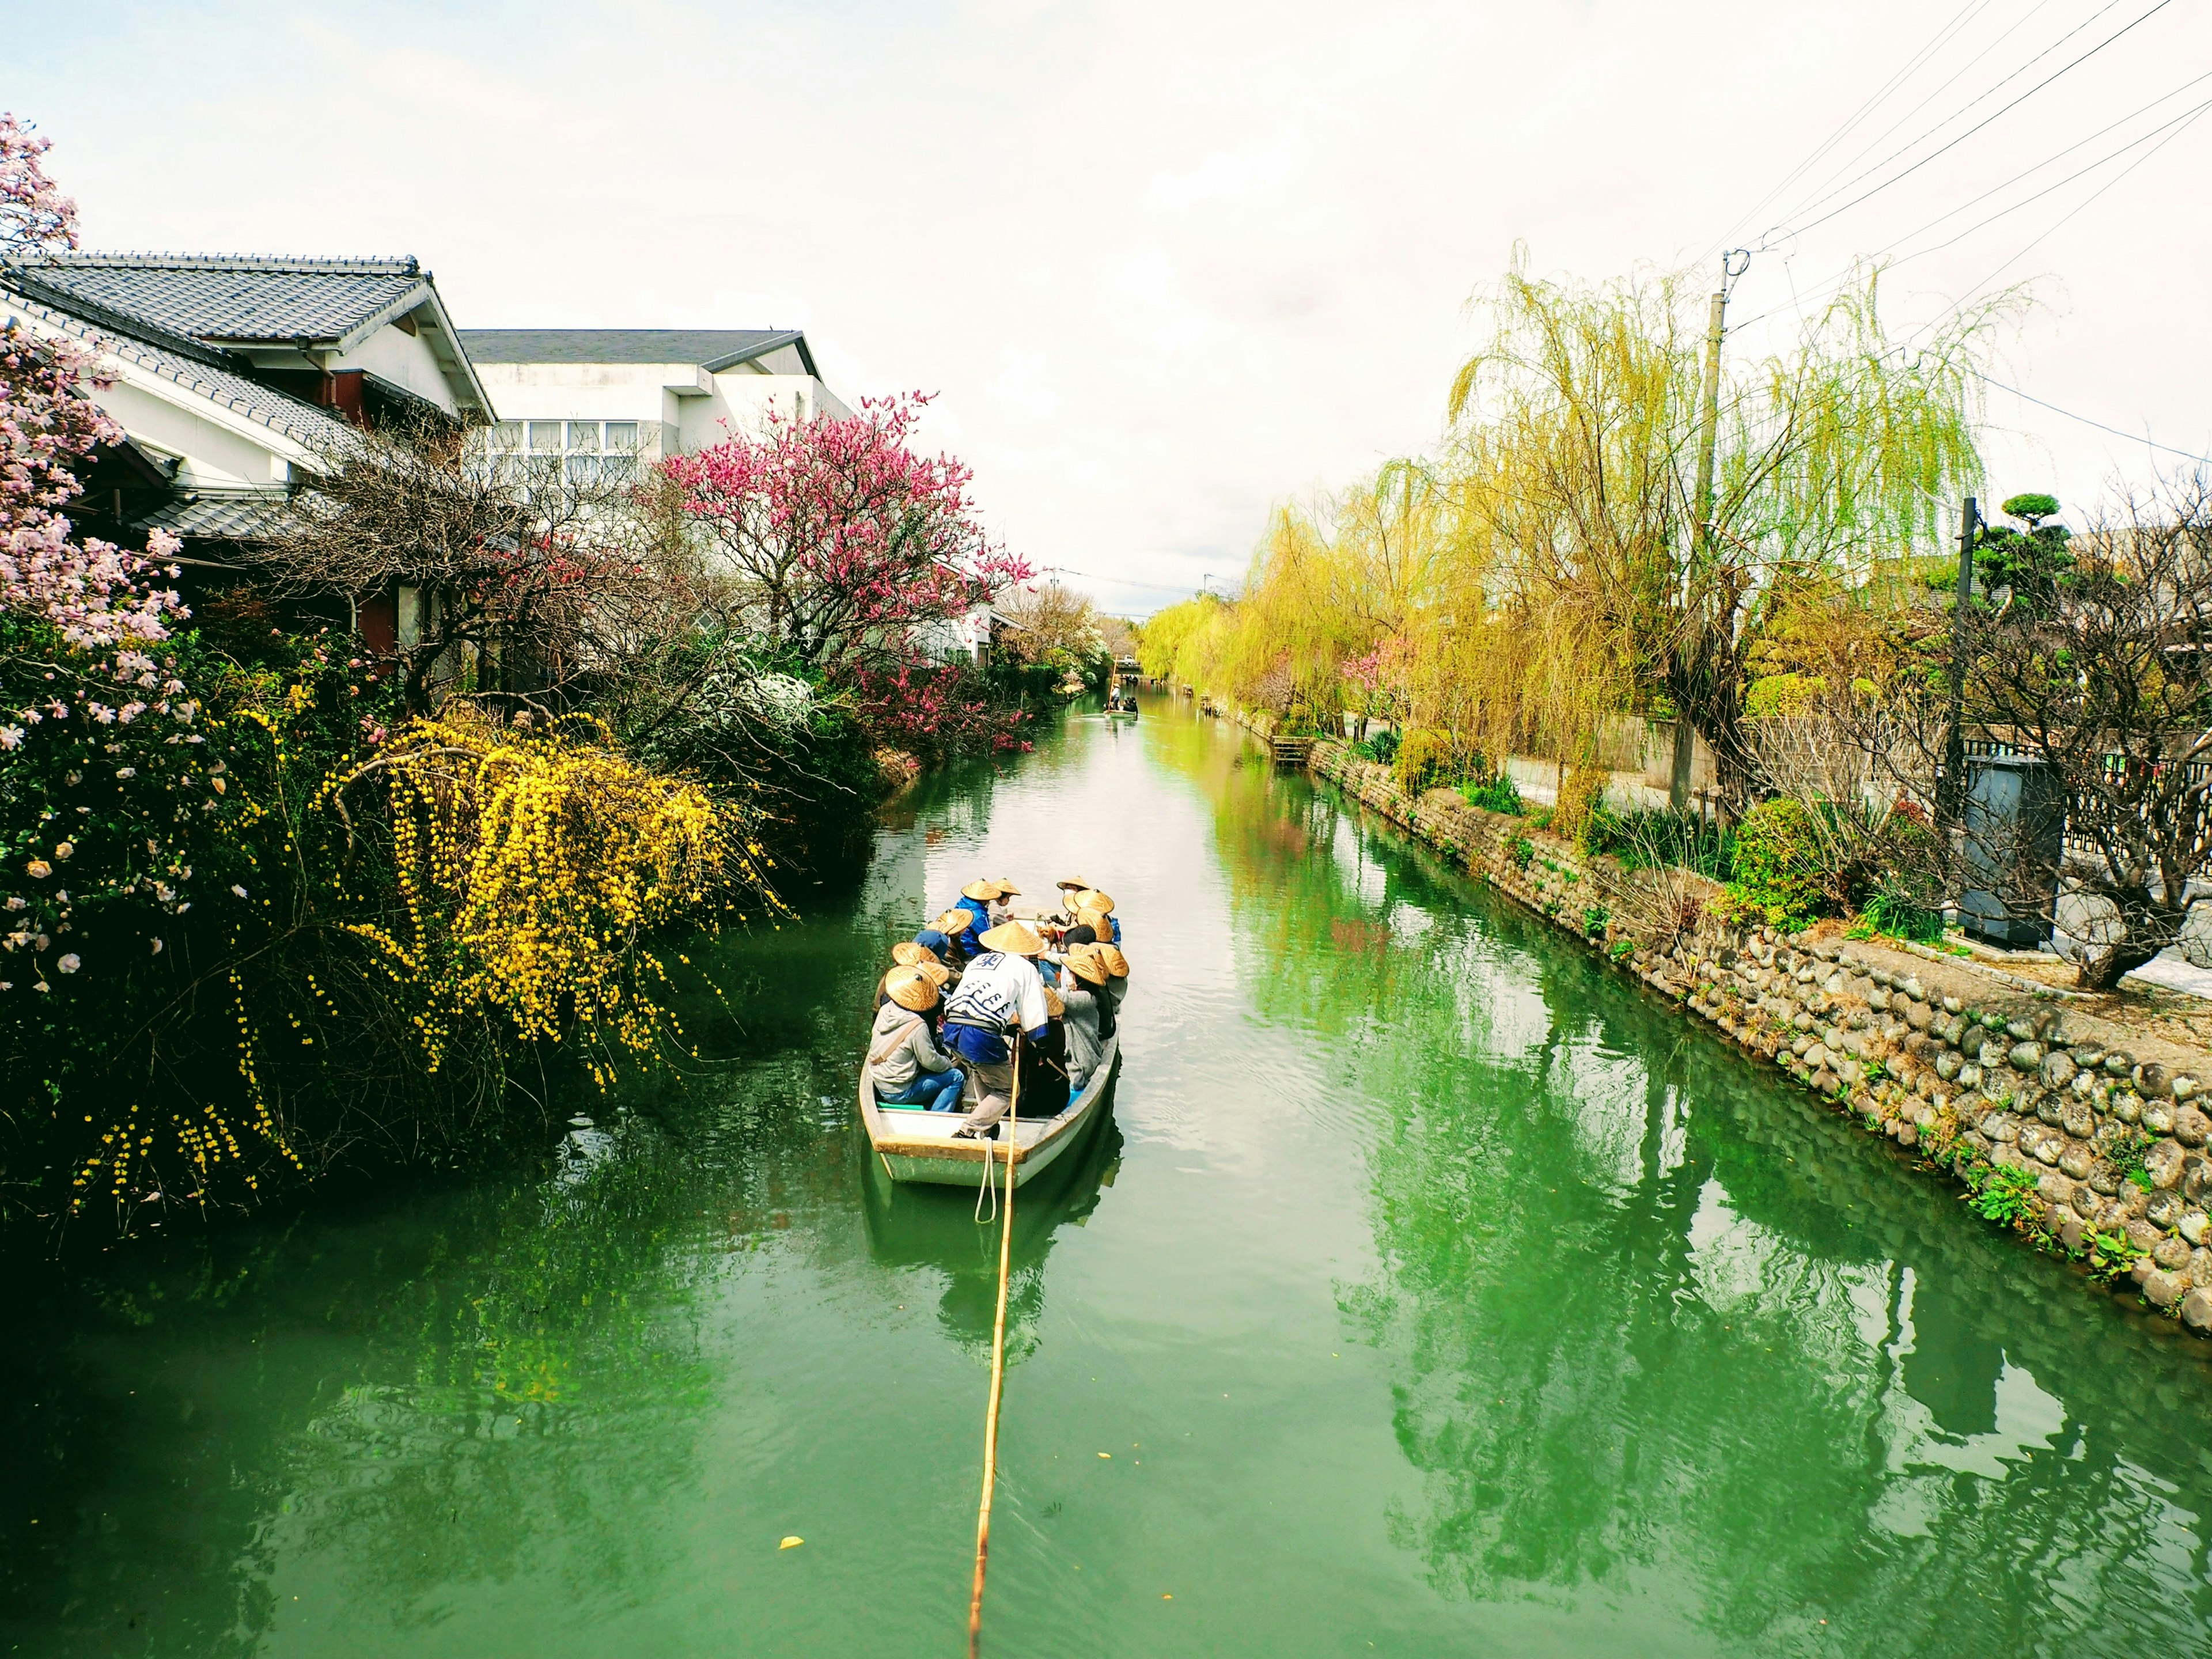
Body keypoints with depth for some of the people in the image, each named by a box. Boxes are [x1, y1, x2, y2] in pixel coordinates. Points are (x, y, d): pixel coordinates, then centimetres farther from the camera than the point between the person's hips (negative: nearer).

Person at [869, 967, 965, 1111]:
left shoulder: (885, 1010, -4)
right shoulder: (918, 1026, -23)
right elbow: (930, 1061, -16)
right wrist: (950, 1064, 6)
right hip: (900, 1093, -8)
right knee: (956, 1077, -1)